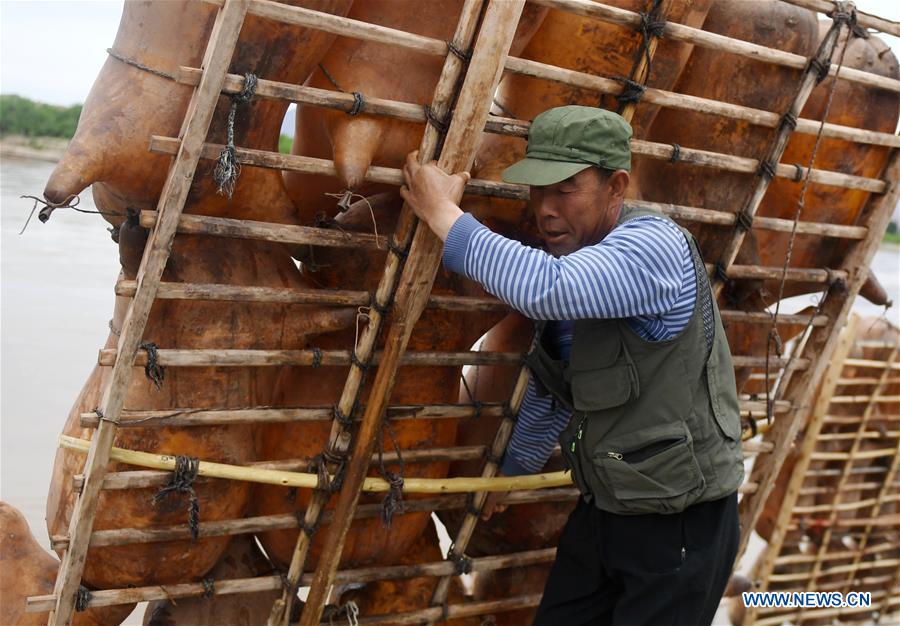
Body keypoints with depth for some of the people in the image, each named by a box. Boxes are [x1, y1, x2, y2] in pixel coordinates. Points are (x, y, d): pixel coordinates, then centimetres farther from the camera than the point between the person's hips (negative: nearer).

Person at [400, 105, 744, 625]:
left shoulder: (652, 246, -22)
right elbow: (553, 385, 20)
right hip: (605, 510, 8)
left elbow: (545, 288, -41)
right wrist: (515, 468, 32)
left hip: (680, 524, -8)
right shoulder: (566, 259, 5)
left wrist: (441, 210, -28)